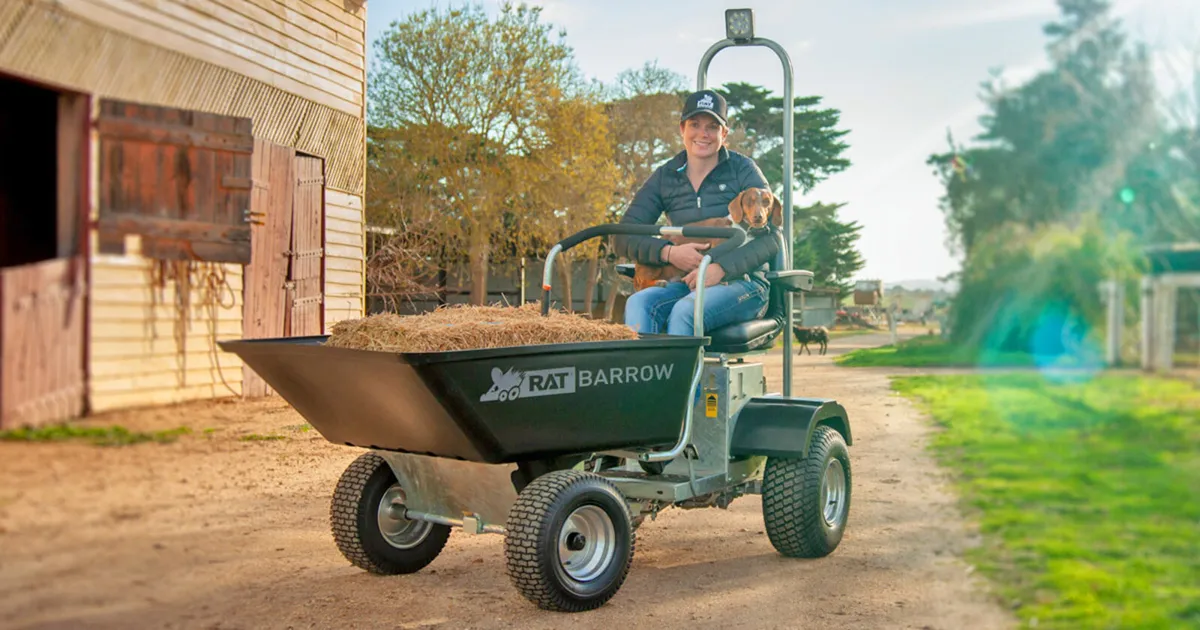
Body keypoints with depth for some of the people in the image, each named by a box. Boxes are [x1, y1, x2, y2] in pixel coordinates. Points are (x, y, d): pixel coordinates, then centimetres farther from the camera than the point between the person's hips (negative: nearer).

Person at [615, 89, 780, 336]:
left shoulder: (743, 170, 2)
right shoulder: (664, 177, 10)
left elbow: (771, 237, -7)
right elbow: (624, 237, 5)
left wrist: (721, 268, -20)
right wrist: (668, 252, -14)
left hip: (742, 281, -3)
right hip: (687, 283, 3)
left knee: (685, 311, -34)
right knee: (638, 304, -28)